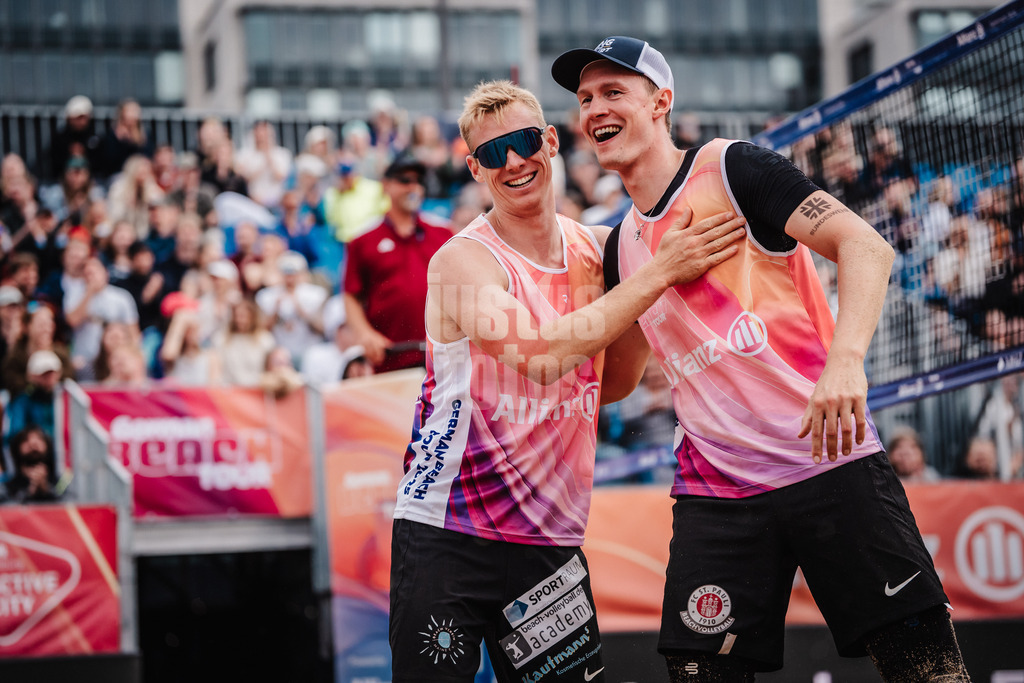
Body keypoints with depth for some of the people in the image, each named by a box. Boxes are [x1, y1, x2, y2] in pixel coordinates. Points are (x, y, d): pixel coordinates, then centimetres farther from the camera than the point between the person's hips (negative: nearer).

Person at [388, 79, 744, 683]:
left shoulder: (592, 249, 7)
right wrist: (660, 273, -25)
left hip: (550, 540, 6)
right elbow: (539, 355, -29)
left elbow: (612, 385, 14)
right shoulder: (463, 261, -13)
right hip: (444, 537, -5)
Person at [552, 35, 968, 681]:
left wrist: (846, 360, -28)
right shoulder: (623, 245, 16)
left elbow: (866, 246, -13)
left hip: (830, 459, -5)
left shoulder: (731, 167, -2)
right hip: (714, 493, 5)